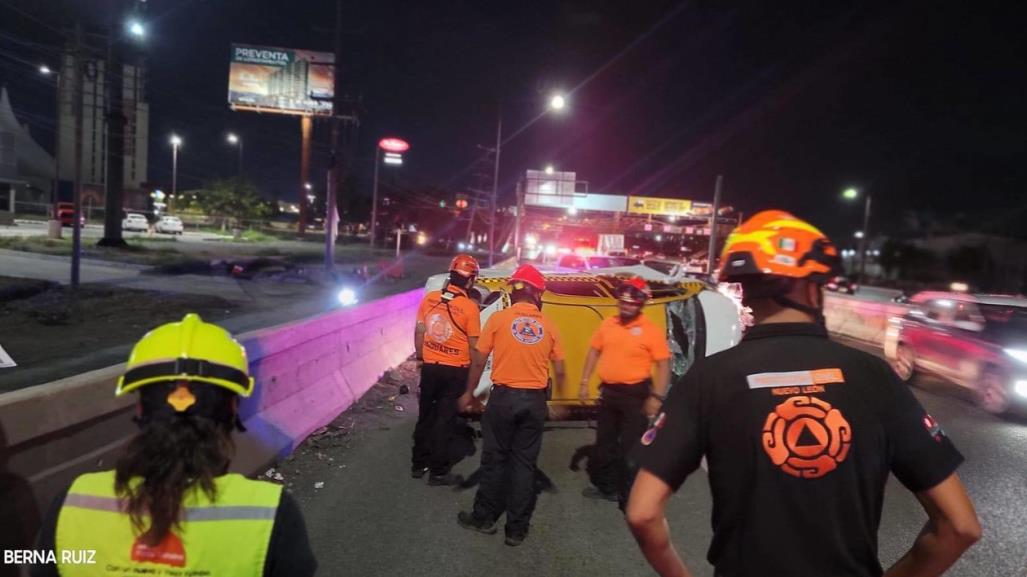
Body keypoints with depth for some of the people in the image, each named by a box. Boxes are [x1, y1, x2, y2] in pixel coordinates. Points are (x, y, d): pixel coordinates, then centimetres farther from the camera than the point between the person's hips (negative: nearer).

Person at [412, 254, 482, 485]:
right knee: (445, 420, 5)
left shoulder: (430, 298, -2)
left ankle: (418, 464, 28)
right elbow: (474, 344, -9)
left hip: (430, 367, 4)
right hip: (455, 370, -4)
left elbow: (419, 331, 5)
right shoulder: (469, 307, -14)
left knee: (426, 416, 17)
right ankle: (439, 471, 13)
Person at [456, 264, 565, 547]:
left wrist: (470, 393, 11)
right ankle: (517, 528, 17)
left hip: (504, 396, -2)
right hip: (535, 400, 2)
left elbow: (479, 361, -2)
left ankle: (484, 517, 25)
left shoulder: (498, 318, -6)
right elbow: (559, 371, 4)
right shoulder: (548, 325, 0)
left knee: (495, 459, 11)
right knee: (525, 463, 9)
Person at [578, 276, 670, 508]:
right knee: (604, 442, 18)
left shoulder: (651, 330, -12)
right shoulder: (608, 324, 5)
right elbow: (595, 351, 13)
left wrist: (657, 396, -18)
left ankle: (630, 497, 13)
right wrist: (584, 382, 10)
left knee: (630, 448, 1)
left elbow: (663, 364, -13)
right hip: (608, 391, 6)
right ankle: (606, 486, 36)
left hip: (635, 394, -6)